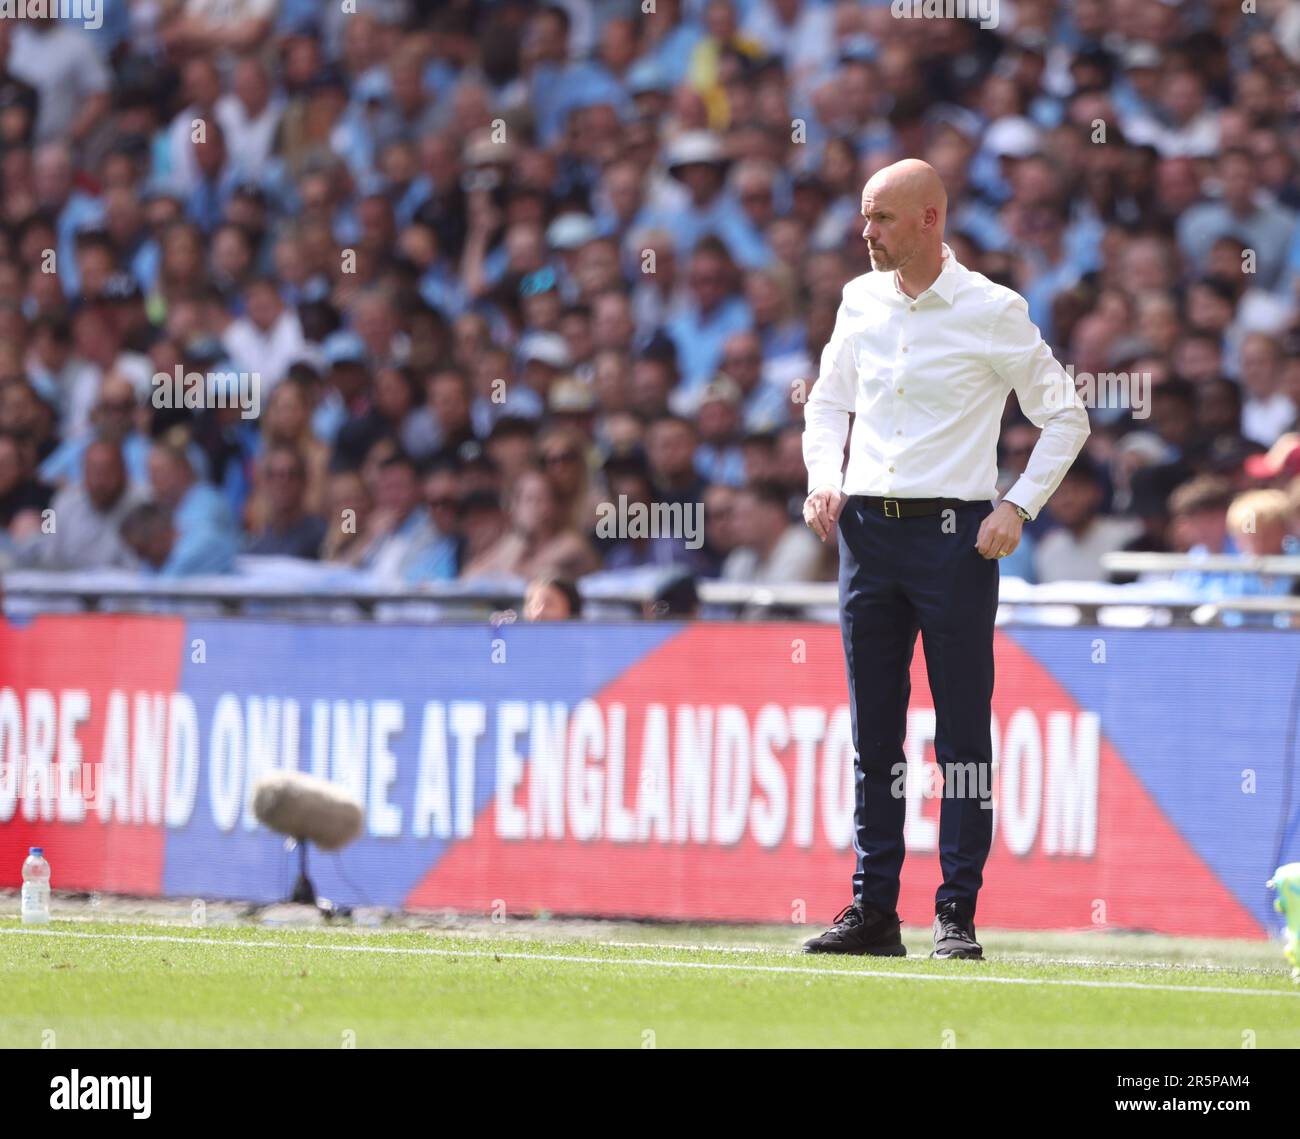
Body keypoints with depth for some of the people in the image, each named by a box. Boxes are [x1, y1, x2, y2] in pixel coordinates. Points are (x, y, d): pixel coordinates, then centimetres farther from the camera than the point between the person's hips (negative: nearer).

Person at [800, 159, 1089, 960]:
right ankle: (874, 911, 11)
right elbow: (829, 401, 22)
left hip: (954, 533, -5)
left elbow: (1065, 417, 0)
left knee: (963, 734, -3)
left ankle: (957, 914, 0)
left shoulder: (993, 311, -5)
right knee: (873, 733, 7)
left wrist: (1018, 508, -9)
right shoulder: (860, 301, 9)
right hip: (866, 531, 5)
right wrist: (824, 479, 5)